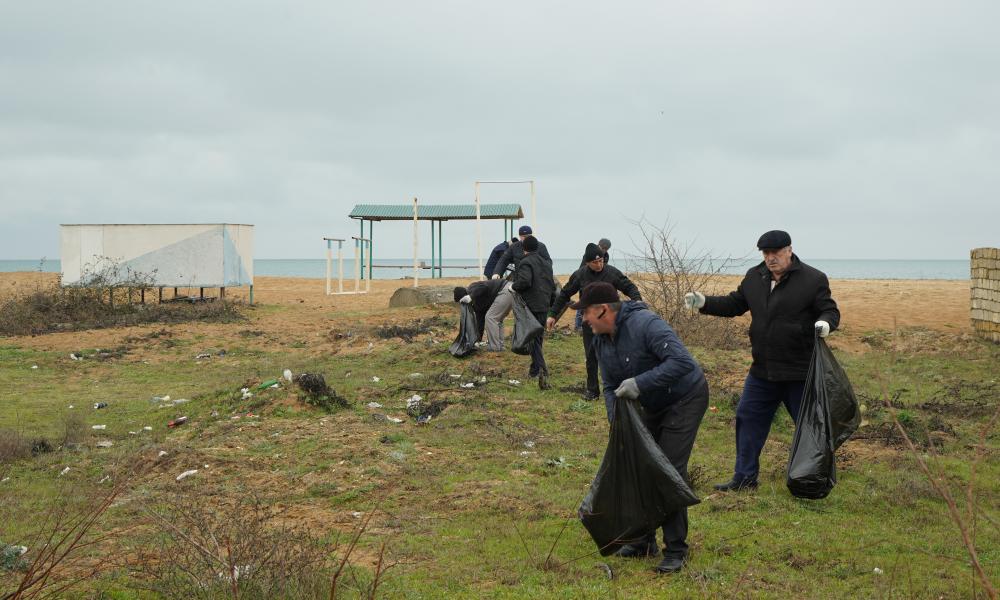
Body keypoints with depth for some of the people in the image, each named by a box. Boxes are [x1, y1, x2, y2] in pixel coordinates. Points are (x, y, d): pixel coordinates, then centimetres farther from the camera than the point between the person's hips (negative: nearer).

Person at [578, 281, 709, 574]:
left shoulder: (645, 324, -31)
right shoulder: (601, 340, -3)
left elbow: (682, 361, -40)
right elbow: (611, 388, 3)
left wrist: (640, 383, -42)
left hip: (686, 398, -8)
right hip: (654, 405, 9)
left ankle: (675, 549, -4)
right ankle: (643, 540, 21)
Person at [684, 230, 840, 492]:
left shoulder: (813, 279, -10)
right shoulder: (754, 277, 7)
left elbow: (830, 310, -8)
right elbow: (734, 304, 16)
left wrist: (825, 323, -31)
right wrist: (704, 303, 2)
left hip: (800, 372, -5)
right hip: (763, 370, 6)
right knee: (748, 418, 10)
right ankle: (745, 477, 20)